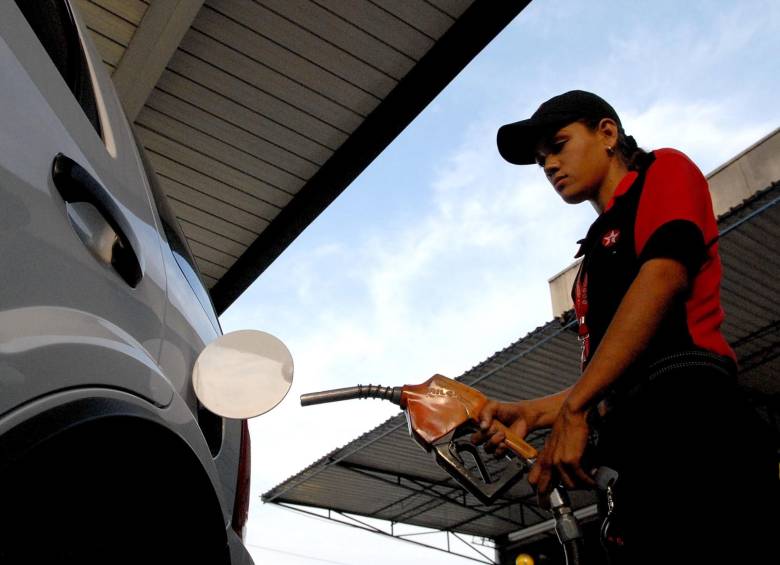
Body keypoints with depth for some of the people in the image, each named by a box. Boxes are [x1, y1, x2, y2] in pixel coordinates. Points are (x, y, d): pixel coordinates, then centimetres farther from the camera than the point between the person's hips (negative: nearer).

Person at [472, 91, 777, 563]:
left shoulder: (664, 172, 10)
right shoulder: (598, 252, 29)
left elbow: (664, 277, -11)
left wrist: (572, 410, -15)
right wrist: (530, 413, 9)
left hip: (689, 422, -8)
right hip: (644, 457, 8)